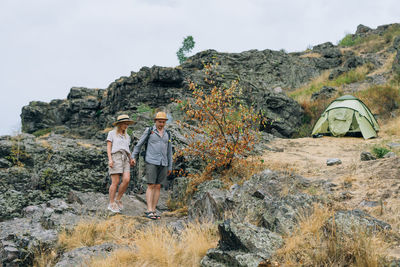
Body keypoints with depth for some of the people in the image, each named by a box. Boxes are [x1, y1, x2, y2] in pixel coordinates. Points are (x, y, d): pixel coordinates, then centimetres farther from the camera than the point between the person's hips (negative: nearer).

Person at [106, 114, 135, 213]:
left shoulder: (127, 137, 23)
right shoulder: (112, 133, 7)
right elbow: (108, 147, 0)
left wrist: (131, 160, 5)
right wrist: (110, 159, -14)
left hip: (125, 159, 5)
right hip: (115, 157, -5)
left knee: (126, 180, -14)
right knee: (115, 182, -9)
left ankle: (118, 199, 3)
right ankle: (111, 204, 1)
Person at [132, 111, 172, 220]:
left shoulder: (167, 134, 13)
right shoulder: (149, 130, 0)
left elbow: (169, 151, 14)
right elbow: (139, 143, 6)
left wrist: (170, 167, 12)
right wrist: (133, 157, 2)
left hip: (162, 163, 5)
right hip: (151, 162, -5)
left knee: (158, 187, 2)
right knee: (151, 186, -11)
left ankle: (153, 211, 6)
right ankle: (149, 211, -12)